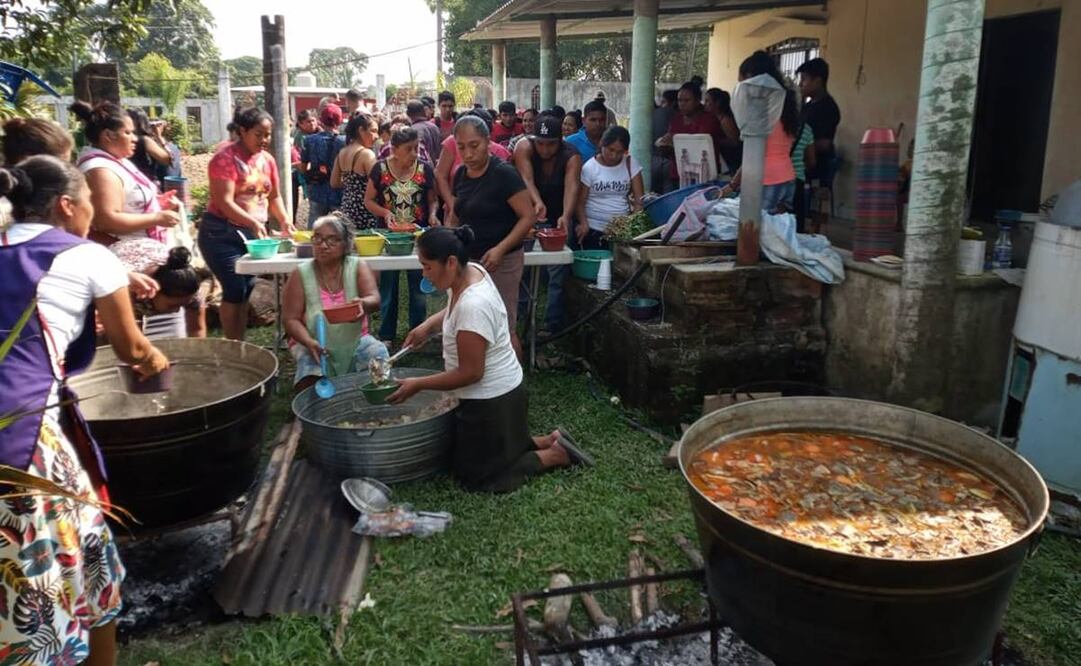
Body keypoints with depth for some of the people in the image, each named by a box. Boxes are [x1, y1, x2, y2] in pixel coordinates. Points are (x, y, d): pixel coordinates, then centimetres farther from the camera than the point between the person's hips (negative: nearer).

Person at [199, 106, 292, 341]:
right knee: (235, 290, -10)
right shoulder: (226, 158, -14)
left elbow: (274, 196, 15)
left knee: (247, 289, 9)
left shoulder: (267, 159, 8)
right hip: (222, 233, -7)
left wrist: (284, 221, -3)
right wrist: (253, 222, -34)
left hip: (252, 233, 7)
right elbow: (224, 202, -22)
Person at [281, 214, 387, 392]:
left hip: (355, 341, 2)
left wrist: (362, 304, -42)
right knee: (310, 383, -29)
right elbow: (290, 319, -4)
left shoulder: (358, 266, -2)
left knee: (378, 354, -25)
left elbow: (374, 300, -16)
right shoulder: (301, 274, -4)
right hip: (315, 344, -2)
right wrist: (309, 342, -24)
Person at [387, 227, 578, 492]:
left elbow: (470, 373, -26)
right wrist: (427, 327, 2)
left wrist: (418, 385, -19)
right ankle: (548, 441, 24)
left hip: (492, 401, -9)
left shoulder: (472, 306, -33)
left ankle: (554, 454, 10)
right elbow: (452, 310, 19)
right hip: (501, 390, 9)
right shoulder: (471, 270, -4)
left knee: (476, 477, 9)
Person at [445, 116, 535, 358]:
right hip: (468, 260, 7)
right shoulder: (460, 174, 7)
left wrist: (501, 249, -27)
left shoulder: (504, 174, -14)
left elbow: (528, 217, -17)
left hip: (500, 263, -7)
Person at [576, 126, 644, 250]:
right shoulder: (589, 168, -3)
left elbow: (639, 198, 0)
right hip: (593, 230, -2)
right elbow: (580, 201, -4)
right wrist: (584, 224, -22)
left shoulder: (631, 164, 2)